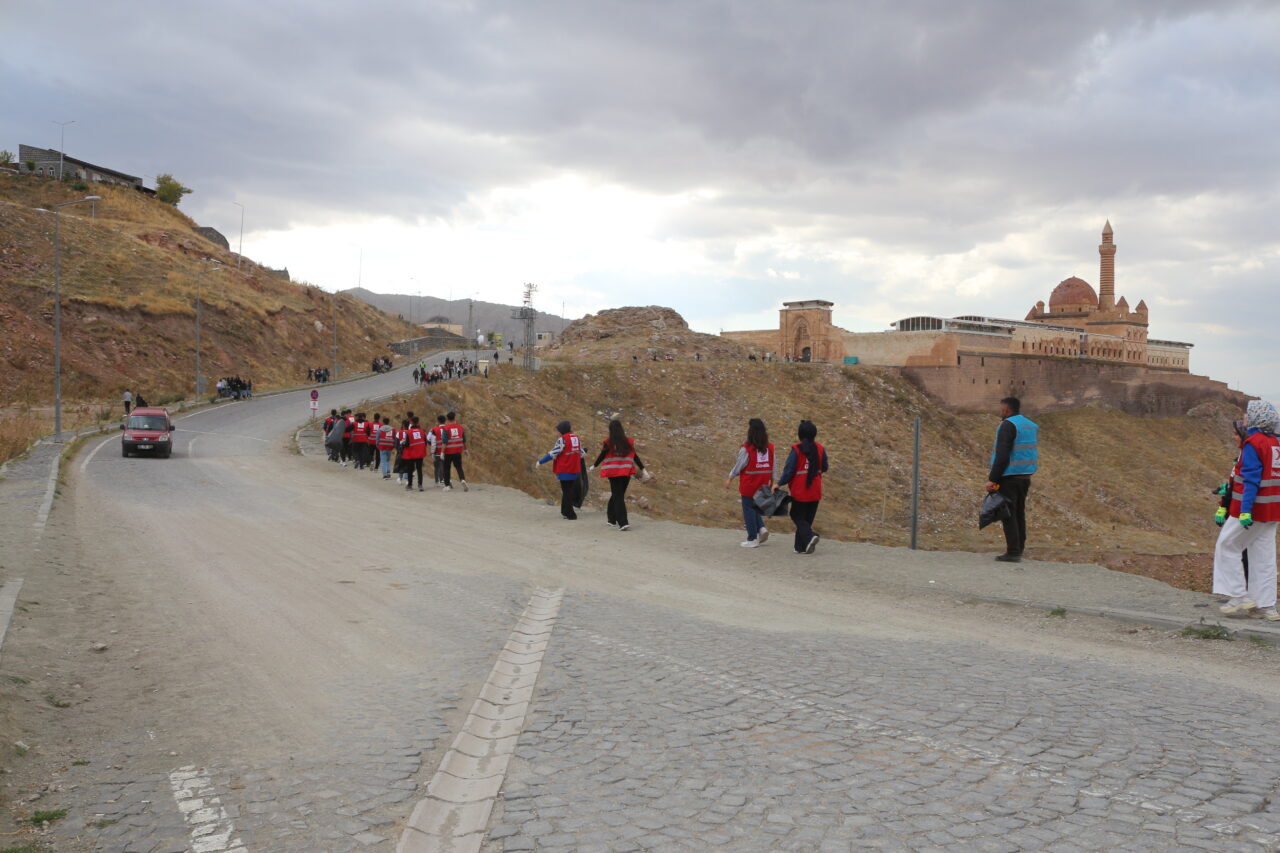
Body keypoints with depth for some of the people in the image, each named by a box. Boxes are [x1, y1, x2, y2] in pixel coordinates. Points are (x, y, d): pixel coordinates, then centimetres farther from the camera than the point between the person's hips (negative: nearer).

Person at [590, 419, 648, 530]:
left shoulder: (608, 443, -9)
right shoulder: (629, 442, 0)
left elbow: (601, 456, -1)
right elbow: (635, 457, 1)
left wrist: (593, 466, 16)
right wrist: (644, 470, 8)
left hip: (613, 473, -3)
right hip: (626, 474, 3)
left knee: (617, 496, 0)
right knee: (618, 495, 17)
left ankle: (623, 522, -11)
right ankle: (612, 519, 28)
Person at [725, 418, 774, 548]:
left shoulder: (746, 448, -15)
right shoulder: (769, 447, 0)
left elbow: (739, 465, -8)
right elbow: (773, 467, 5)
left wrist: (730, 479, 5)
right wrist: (772, 481, 16)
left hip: (749, 485, -5)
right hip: (763, 485, 5)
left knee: (748, 509, 5)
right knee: (755, 507, 22)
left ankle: (752, 539, 9)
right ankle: (761, 528, 2)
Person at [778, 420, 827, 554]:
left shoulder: (796, 449, -14)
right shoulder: (820, 449, 0)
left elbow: (789, 470, -14)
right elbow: (824, 468, 11)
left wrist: (780, 483, -3)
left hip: (800, 490, -5)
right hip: (815, 491, 5)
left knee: (797, 516, 8)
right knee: (808, 518, 13)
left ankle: (809, 536, -15)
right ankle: (801, 547, 14)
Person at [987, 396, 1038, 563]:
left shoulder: (1008, 425, -13)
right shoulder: (1031, 426, 14)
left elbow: (1002, 456, -20)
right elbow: (1031, 454, 17)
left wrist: (993, 479, -17)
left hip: (1008, 477, -8)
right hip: (1025, 476, 8)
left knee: (1008, 515, -4)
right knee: (1019, 513, 14)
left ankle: (1013, 552, -5)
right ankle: (1019, 549, 19)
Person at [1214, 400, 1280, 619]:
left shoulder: (1252, 443, -15)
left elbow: (1251, 479, -20)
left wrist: (1245, 510, -22)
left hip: (1253, 508, -8)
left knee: (1226, 546, 5)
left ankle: (1239, 597, 5)